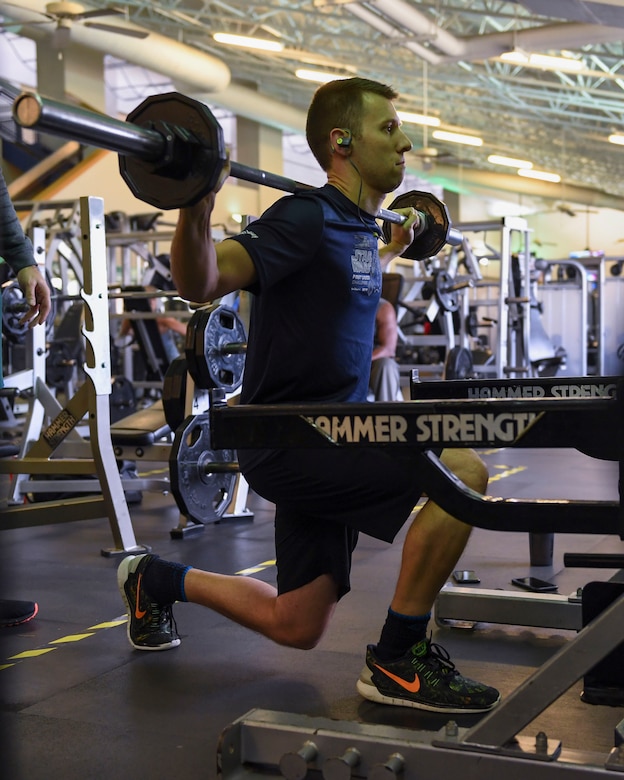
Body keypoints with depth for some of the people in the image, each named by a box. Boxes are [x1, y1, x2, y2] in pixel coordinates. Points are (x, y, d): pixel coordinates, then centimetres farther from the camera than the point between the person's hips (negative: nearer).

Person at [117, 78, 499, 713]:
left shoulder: (360, 228, 12)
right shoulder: (308, 217, -15)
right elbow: (199, 283, -27)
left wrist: (395, 246, 39)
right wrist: (196, 201, -43)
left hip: (332, 435, 9)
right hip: (288, 440, -9)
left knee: (294, 627, 16)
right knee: (460, 472, -25)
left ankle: (155, 579, 37)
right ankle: (397, 661, -10)